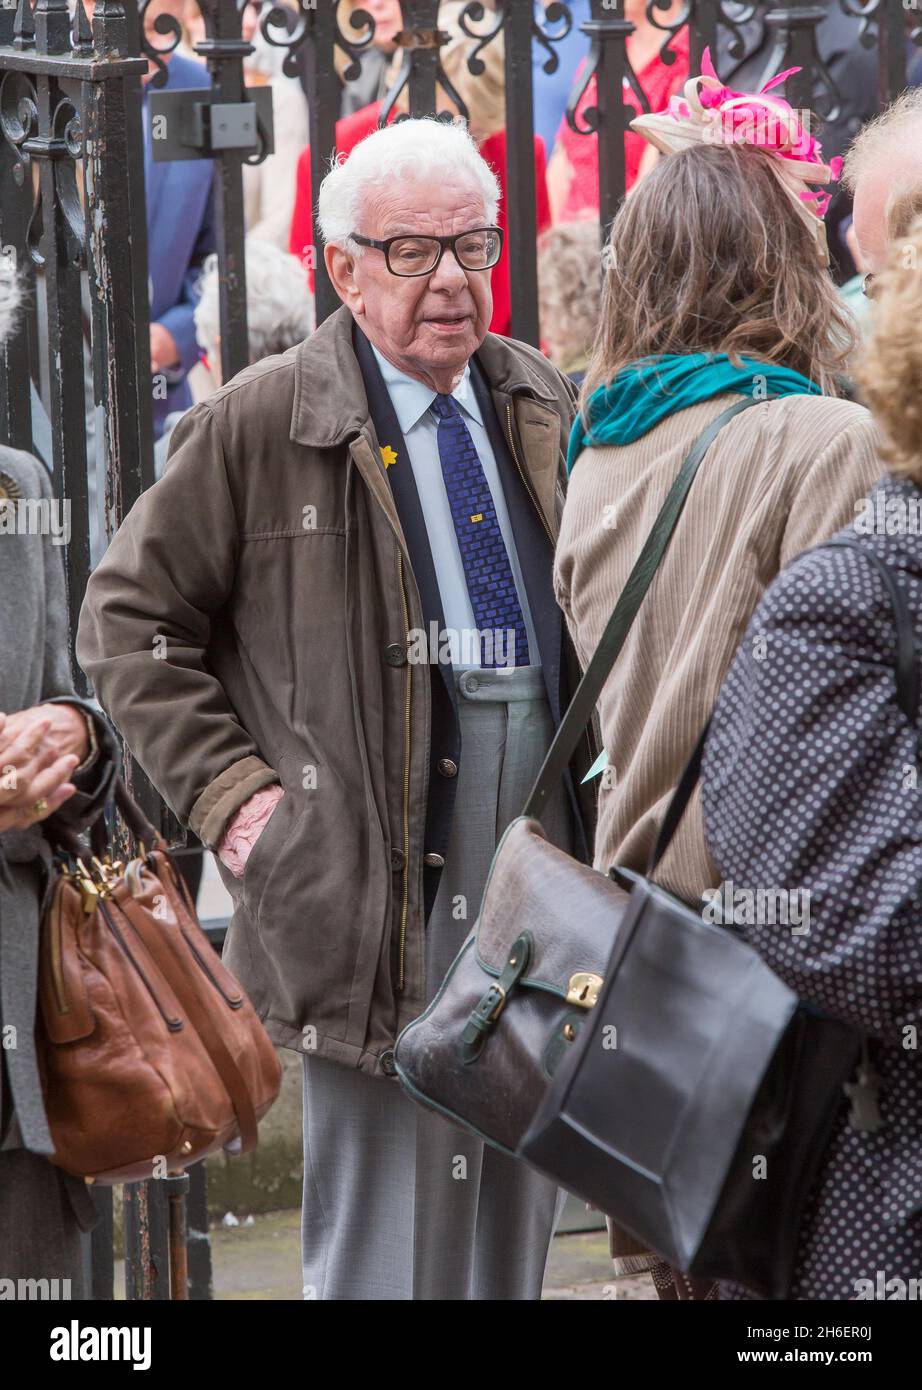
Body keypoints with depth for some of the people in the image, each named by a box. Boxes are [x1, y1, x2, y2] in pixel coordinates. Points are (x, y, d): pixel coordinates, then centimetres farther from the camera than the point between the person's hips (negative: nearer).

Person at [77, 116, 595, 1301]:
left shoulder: (544, 410, 12)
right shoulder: (262, 424, -4)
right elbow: (128, 621, 1)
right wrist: (229, 793, -8)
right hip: (378, 893, -5)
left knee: (516, 1228, 13)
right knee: (390, 1248, -4)